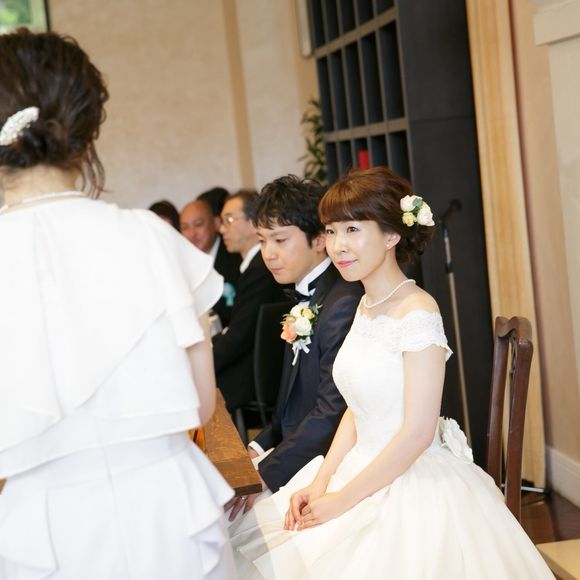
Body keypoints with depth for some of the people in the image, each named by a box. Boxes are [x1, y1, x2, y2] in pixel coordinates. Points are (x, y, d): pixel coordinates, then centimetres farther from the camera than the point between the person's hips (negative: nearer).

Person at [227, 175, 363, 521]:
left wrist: (266, 472, -21)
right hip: (300, 456, 9)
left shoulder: (344, 304, -18)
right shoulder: (308, 300, 14)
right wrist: (260, 449, 4)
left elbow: (332, 412, -23)